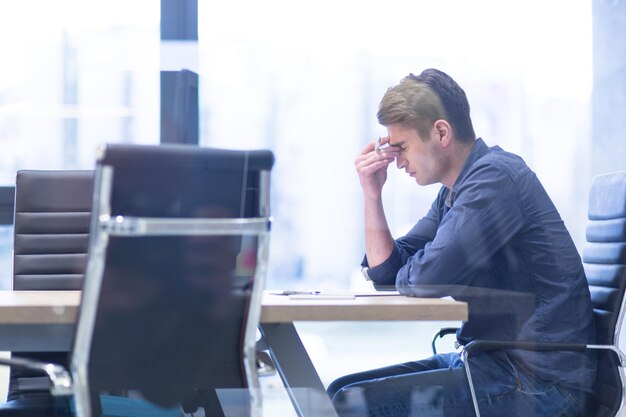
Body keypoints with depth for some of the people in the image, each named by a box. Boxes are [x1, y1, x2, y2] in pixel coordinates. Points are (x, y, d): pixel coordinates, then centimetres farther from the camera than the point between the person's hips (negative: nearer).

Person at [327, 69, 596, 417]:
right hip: (492, 361, 10)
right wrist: (372, 194, 9)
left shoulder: (495, 176, -16)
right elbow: (385, 272, 20)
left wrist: (407, 275, 1)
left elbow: (427, 279, -23)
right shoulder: (454, 193, 15)